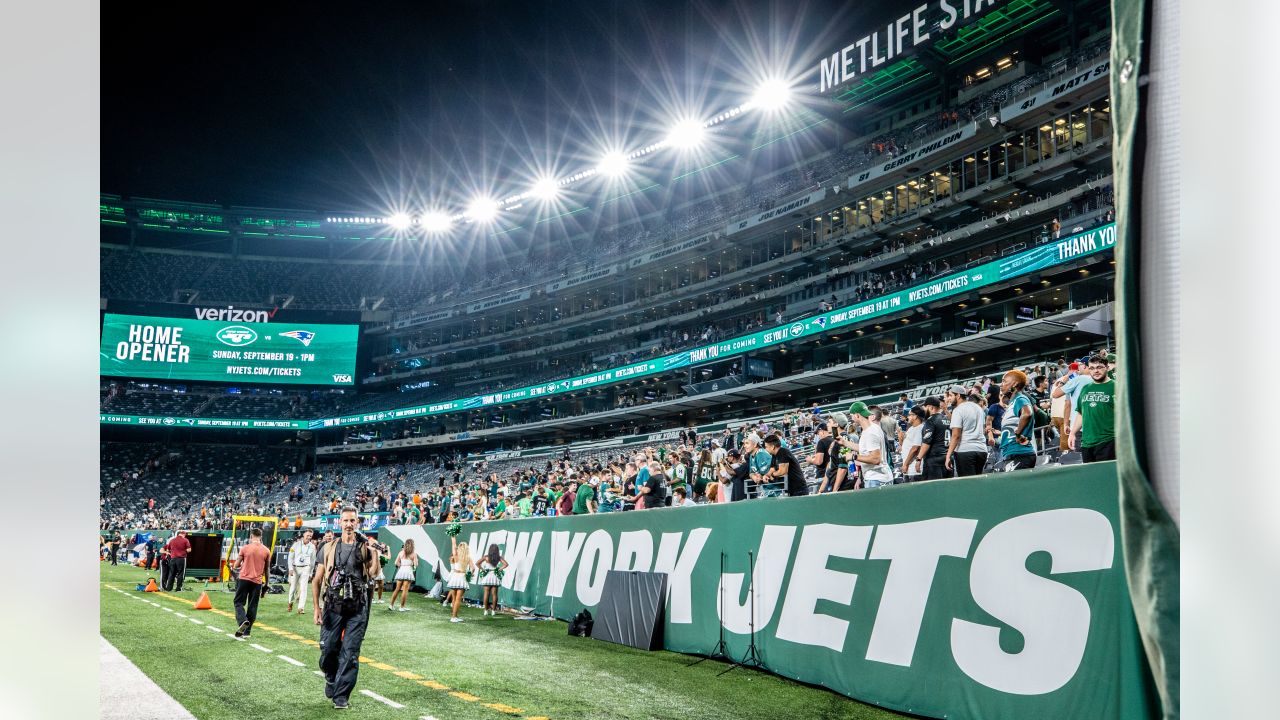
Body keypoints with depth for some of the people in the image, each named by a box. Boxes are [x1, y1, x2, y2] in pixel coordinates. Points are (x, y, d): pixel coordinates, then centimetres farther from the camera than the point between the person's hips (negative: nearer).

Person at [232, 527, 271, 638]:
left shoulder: (245, 548, -4)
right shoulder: (266, 551, 2)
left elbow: (236, 565, 2)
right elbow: (266, 570, 9)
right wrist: (266, 584, 18)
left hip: (244, 579, -2)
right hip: (257, 581, 2)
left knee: (238, 602, 7)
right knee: (252, 606, 7)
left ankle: (243, 620, -20)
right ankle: (246, 632, 7)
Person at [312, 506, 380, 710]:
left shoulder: (364, 546, 2)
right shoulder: (329, 548, 5)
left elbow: (373, 573, -10)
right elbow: (317, 580, 6)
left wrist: (374, 551, -23)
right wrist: (317, 607, 0)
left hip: (357, 609, -1)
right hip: (333, 606, 1)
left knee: (350, 652, -2)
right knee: (328, 649, 3)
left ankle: (341, 696, 5)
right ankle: (331, 678, 34)